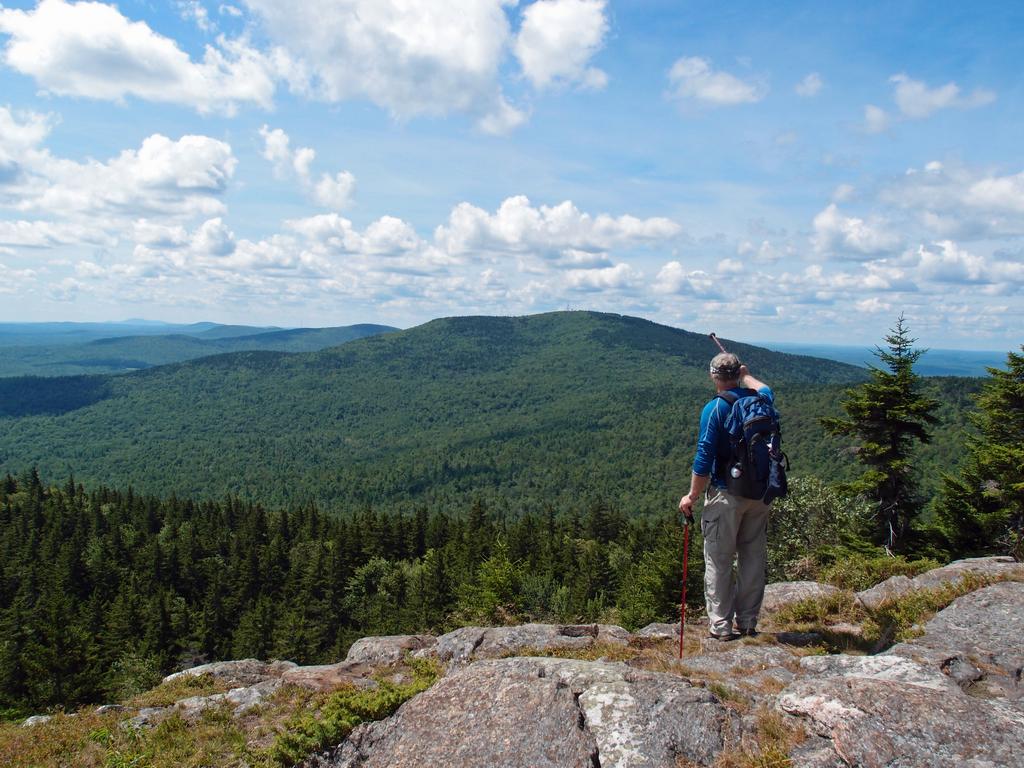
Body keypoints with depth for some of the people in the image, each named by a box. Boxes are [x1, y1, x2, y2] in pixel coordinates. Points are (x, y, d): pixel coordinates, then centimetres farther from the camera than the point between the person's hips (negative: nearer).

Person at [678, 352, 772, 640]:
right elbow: (766, 390, 32)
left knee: (718, 561, 4)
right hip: (759, 494, 6)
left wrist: (692, 496, -8)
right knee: (753, 558, 13)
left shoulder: (714, 409, -13)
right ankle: (748, 622, 22)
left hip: (726, 495, -5)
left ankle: (721, 625, 7)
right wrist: (746, 376, 42)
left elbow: (704, 458, -15)